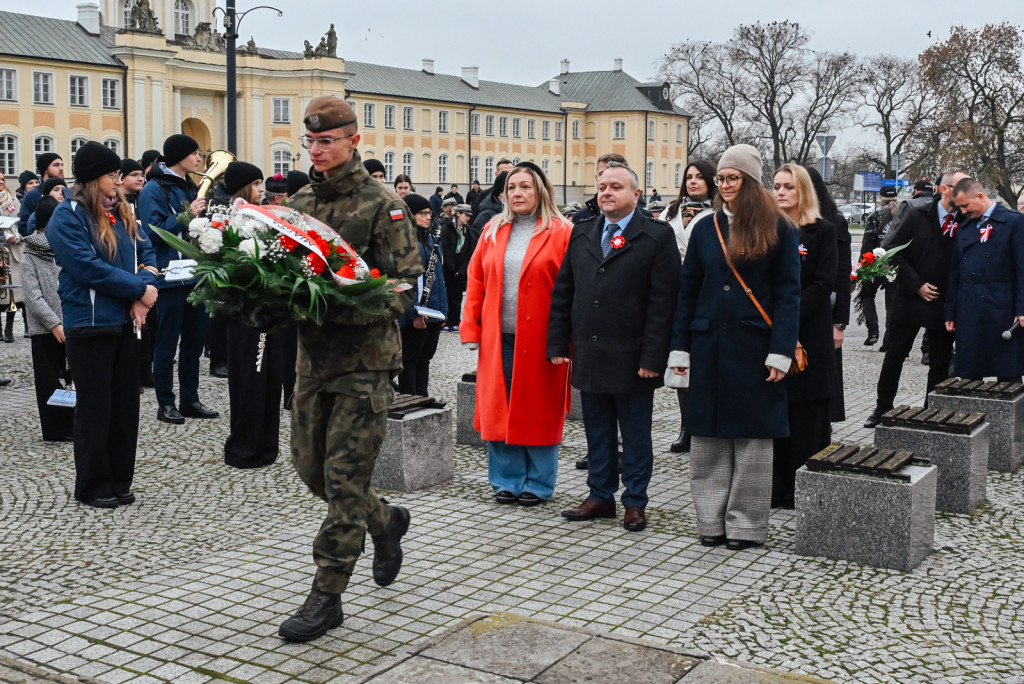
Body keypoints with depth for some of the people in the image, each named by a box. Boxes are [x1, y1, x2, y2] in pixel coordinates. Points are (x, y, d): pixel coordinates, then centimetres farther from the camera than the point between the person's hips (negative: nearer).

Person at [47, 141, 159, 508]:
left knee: (125, 403, 10)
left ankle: (119, 479, 21)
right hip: (89, 324, -6)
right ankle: (92, 485, 14)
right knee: (95, 407, 1)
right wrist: (139, 289, -15)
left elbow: (146, 253, 9)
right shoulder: (68, 216, -10)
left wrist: (142, 292, -10)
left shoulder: (122, 212, 12)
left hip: (125, 321, 7)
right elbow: (88, 268, -19)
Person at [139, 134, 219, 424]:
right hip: (170, 278, -7)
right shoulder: (154, 190, -9)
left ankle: (190, 399, 21)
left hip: (194, 276, 7)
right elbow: (153, 233, -18)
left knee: (194, 340, 12)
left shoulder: (191, 187, 13)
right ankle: (165, 403, 11)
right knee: (167, 343, 2)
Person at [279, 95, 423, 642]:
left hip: (365, 359, -7)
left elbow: (406, 285, -13)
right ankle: (385, 522, 38)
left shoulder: (382, 204, -9)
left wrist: (345, 308, -26)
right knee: (310, 466, 13)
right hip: (313, 355, 7)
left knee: (344, 478, -3)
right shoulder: (299, 202, 11)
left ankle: (327, 596, 6)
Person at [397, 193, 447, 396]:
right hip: (414, 316, -8)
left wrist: (443, 310, 14)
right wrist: (415, 312, -21)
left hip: (433, 312, 8)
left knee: (425, 358, 14)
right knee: (410, 360, 2)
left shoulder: (431, 238, 13)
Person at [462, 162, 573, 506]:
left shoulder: (561, 233, -2)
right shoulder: (493, 231, 10)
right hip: (498, 339, 4)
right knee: (499, 410, 7)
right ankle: (507, 481, 20)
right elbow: (476, 280, 10)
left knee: (538, 412, 5)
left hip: (540, 340, -4)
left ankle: (538, 484, 18)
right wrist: (471, 330, 4)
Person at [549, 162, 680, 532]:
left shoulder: (658, 236, -4)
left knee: (635, 435, 7)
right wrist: (558, 344, 6)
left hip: (632, 358, -4)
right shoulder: (581, 234, 11)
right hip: (588, 355, 5)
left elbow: (662, 302, -9)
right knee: (597, 431, 13)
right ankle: (600, 496, 25)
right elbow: (562, 292, 13)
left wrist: (652, 357, -14)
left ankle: (635, 502, 18)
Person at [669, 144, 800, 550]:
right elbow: (688, 291, 10)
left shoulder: (778, 230, -1)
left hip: (754, 347, -3)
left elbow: (787, 293, -4)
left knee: (752, 438, 3)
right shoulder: (705, 229, 9)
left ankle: (746, 524, 14)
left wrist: (780, 352, -12)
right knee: (708, 437, 6)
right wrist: (680, 348, 4)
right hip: (709, 346, 3)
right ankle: (712, 520, 17)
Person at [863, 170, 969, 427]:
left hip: (944, 304, 1)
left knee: (940, 363, 8)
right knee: (895, 355, 5)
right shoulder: (918, 216, -3)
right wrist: (917, 285, -9)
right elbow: (897, 253, -2)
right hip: (910, 299, -1)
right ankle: (882, 408, 17)